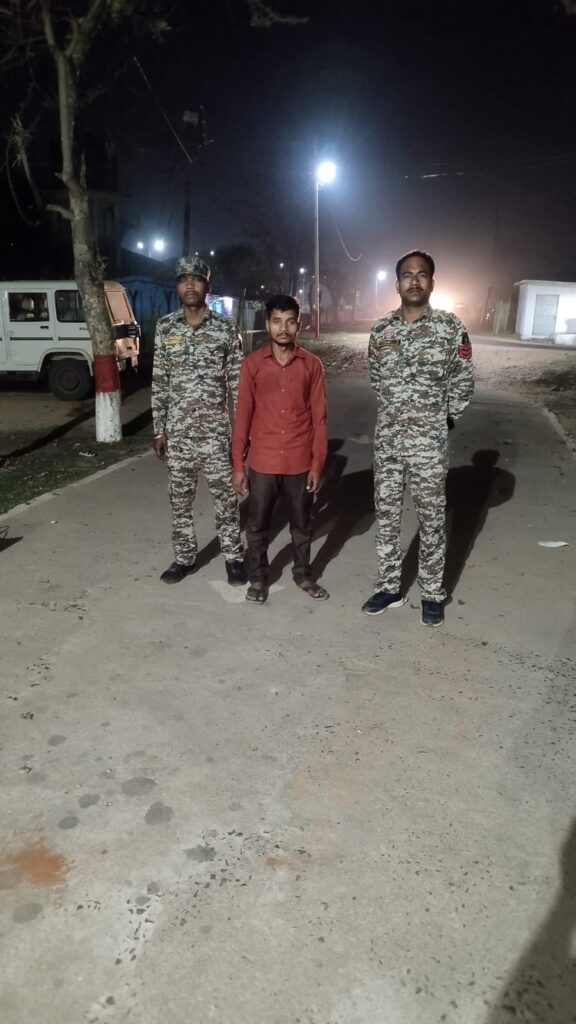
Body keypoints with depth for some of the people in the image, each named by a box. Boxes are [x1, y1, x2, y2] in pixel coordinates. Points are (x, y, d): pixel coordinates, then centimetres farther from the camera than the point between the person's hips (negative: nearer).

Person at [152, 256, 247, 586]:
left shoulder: (225, 328, -2)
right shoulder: (165, 328, 5)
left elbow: (238, 382, 0)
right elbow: (159, 382, 7)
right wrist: (159, 429, 5)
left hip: (216, 429, -2)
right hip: (178, 430, 3)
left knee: (225, 496, 5)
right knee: (180, 498, 10)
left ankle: (234, 557, 19)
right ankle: (185, 557, 25)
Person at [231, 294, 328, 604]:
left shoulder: (311, 364, -1)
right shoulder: (252, 364, -3)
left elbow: (318, 417, 1)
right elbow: (242, 415, -1)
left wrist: (317, 463, -3)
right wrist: (237, 464, -3)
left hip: (300, 461, 1)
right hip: (263, 461, 0)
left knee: (302, 523, 14)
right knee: (257, 524, 10)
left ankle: (303, 573, 32)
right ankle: (258, 577, 28)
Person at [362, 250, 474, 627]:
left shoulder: (451, 327, -6)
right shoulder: (381, 329, 4)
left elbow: (463, 382, 0)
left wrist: (444, 418, 4)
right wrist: (397, 412, 12)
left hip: (429, 442, -3)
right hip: (387, 439, 4)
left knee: (432, 520, 7)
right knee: (385, 516, 11)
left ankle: (433, 594, 22)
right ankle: (389, 587, 27)